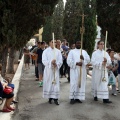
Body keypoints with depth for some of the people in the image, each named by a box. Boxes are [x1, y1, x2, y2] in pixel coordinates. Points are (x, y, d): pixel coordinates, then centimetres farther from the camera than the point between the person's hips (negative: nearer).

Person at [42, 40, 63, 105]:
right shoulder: (46, 51, 1)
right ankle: (50, 97, 12)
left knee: (56, 83, -2)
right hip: (48, 70, -1)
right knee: (49, 83, 2)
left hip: (56, 70, 1)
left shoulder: (58, 51, 7)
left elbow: (60, 60, 3)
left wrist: (56, 64, -16)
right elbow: (44, 60, -6)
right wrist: (51, 62, -21)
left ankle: (55, 98, 1)